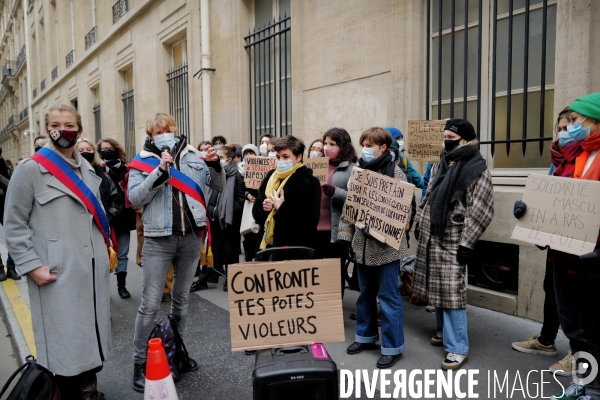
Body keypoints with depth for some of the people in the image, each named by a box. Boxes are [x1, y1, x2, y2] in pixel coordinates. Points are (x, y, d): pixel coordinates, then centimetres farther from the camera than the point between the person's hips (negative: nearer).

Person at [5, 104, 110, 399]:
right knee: (65, 340, 3)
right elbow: (14, 223, -7)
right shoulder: (31, 169, -6)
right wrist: (32, 265, -14)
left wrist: (105, 251, 16)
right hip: (57, 273, -6)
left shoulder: (88, 170, 13)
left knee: (90, 334, 14)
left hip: (92, 269, 6)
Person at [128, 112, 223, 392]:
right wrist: (160, 170, -19)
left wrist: (214, 165, -10)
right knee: (150, 304, -1)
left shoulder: (193, 156, 8)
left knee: (181, 298, 16)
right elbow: (135, 198, -11)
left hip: (191, 237, 3)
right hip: (159, 239, -3)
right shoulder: (142, 161, 1)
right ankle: (140, 362, 13)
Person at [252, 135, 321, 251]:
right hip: (267, 244, 6)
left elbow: (311, 219, -17)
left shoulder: (309, 182, -7)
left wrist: (282, 208, -17)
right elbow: (256, 211, 14)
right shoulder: (270, 177, 11)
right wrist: (263, 208, -8)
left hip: (296, 248, -5)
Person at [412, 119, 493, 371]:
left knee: (452, 292, -6)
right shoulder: (443, 165, 14)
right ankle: (444, 331, 32)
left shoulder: (477, 170, -10)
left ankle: (457, 348, 3)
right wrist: (419, 224, 17)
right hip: (430, 238, 8)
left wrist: (466, 244, -19)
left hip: (452, 242, -8)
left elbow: (479, 212, -15)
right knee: (437, 289, 15)